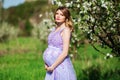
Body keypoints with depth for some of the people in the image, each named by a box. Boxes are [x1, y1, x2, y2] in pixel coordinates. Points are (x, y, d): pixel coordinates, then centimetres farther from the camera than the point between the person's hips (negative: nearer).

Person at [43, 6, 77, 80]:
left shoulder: (66, 30, -11)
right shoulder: (55, 29, 11)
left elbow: (65, 53, -17)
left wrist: (52, 66, -15)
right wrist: (46, 63, 5)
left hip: (61, 66, -7)